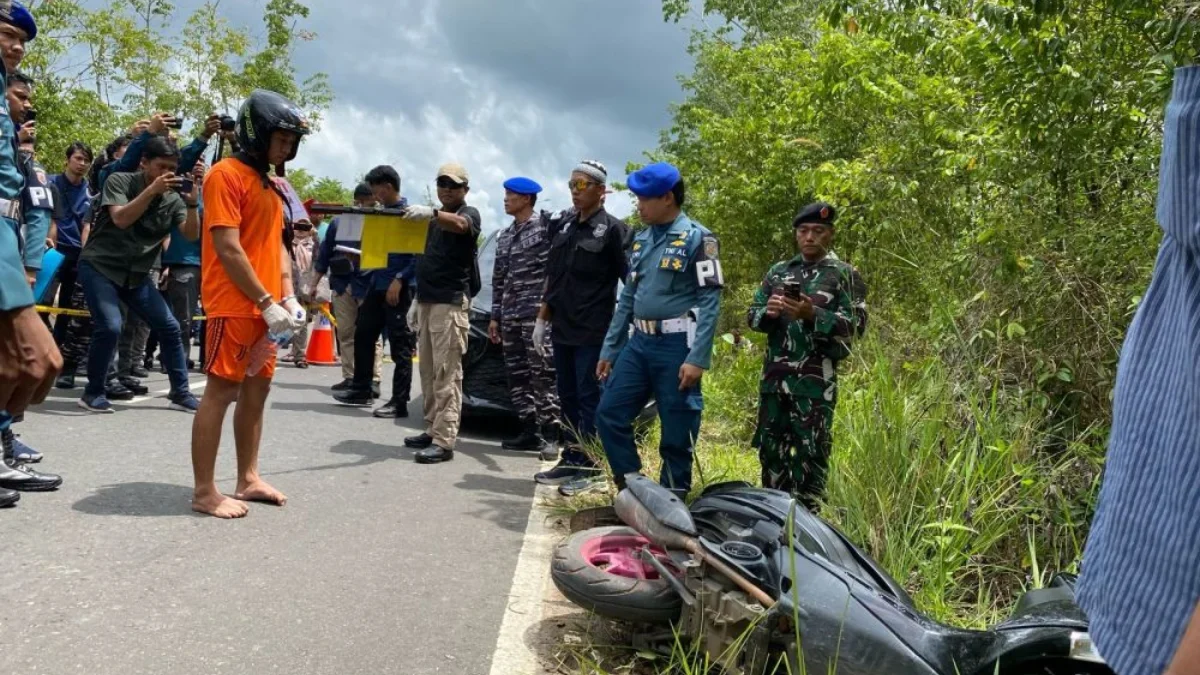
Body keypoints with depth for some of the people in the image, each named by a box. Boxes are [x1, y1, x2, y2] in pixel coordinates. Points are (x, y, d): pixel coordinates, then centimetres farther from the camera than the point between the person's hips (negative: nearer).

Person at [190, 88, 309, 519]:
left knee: (257, 389, 12)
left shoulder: (270, 184, 17)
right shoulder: (227, 175, -9)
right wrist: (267, 302, -17)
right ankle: (204, 492, 2)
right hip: (234, 306, -9)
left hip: (265, 308, 9)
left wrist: (288, 299, 6)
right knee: (222, 390, -5)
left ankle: (248, 479, 22)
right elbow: (228, 248, -16)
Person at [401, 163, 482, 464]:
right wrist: (417, 297, 18)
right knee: (429, 371, 9)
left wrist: (431, 213, -45)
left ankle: (444, 441, -14)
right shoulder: (433, 219, 23)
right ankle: (432, 430, 15)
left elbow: (459, 224, -26)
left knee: (447, 372, -12)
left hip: (451, 302, -8)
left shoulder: (469, 214, -1)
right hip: (427, 300, 8)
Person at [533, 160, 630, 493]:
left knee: (589, 396, -1)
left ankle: (587, 465, 6)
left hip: (592, 329, -7)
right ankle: (570, 459, 22)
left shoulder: (612, 229, -8)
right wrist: (544, 313, 15)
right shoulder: (562, 224, 11)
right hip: (561, 327, 7)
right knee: (567, 396, 12)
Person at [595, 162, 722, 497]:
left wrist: (697, 358, -20)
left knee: (676, 432, 2)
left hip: (676, 345, -7)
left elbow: (710, 301, -12)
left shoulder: (697, 238, -7)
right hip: (639, 343, 7)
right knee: (609, 414, 5)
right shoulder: (641, 239, 14)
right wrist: (609, 349, 15)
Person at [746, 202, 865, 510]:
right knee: (770, 447, 12)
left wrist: (812, 315, -23)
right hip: (774, 376, 4)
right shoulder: (778, 272, 13)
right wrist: (769, 312, -12)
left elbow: (853, 326, -8)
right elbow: (752, 316, 11)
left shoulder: (845, 275, 1)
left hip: (816, 380, -4)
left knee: (810, 452, -1)